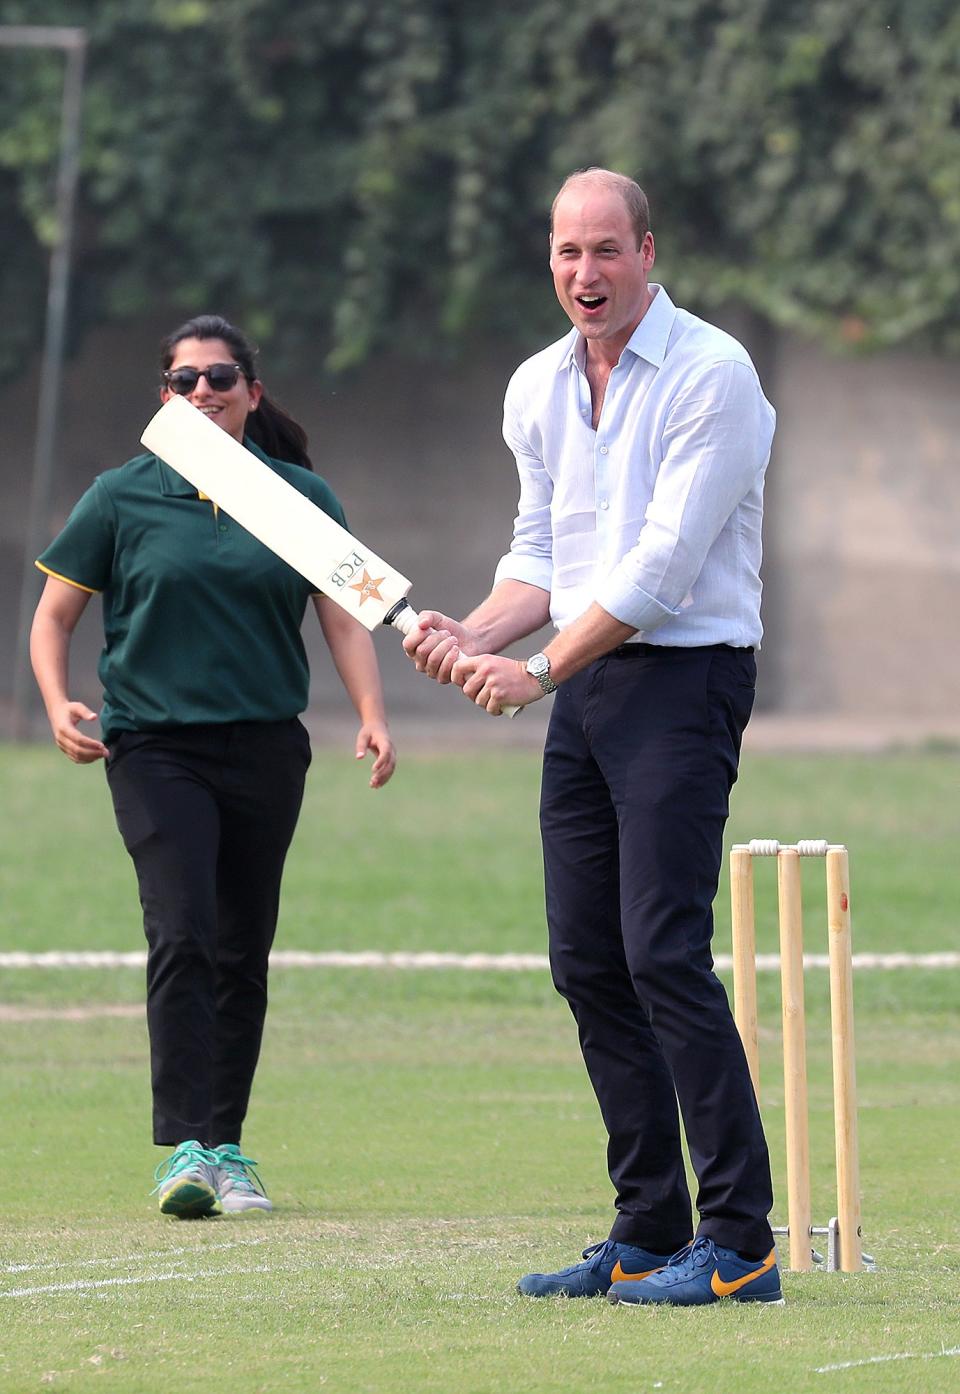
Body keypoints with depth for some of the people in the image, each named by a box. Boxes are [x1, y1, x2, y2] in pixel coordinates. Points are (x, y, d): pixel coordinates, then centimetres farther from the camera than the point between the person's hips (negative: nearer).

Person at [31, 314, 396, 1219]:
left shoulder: (302, 497, 7)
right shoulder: (123, 498, 3)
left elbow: (344, 618, 7)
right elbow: (55, 612, 8)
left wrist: (372, 718, -7)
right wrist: (58, 704, -9)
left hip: (266, 749, 2)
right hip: (154, 746, -2)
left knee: (243, 950, 6)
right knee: (182, 933, -17)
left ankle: (226, 1149, 17)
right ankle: (184, 1148, -20)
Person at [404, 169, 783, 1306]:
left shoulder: (712, 374, -12)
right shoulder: (537, 388, 12)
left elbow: (664, 563, -17)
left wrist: (538, 671, -17)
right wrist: (471, 636, -3)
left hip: (686, 679, -8)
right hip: (581, 695, 8)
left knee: (664, 950, -16)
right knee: (587, 962, 5)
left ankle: (739, 1241, -15)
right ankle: (649, 1232, 11)